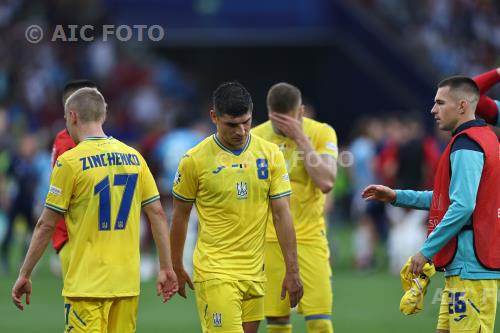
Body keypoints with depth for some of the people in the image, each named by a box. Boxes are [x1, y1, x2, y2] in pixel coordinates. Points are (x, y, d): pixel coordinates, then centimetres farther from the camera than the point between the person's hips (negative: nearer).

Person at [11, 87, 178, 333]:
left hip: (87, 283, -5)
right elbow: (157, 214, 7)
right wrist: (166, 268, 12)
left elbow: (46, 225, -5)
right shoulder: (133, 157, 7)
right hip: (127, 282, 5)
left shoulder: (69, 162, -7)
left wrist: (24, 275, 2)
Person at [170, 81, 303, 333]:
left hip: (254, 272, 4)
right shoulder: (195, 160, -6)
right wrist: (176, 268, 10)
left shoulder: (270, 154, 2)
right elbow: (181, 216, 5)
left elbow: (282, 215, 4)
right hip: (215, 271, -4)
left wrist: (292, 271, 0)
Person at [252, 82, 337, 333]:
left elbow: (326, 182, -17)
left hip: (309, 239, -2)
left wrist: (300, 138, -17)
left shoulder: (321, 133, -2)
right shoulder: (256, 137, 3)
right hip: (268, 240, 2)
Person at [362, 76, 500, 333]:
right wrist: (397, 197, 23)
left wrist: (427, 251, -16)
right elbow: (449, 199, 25)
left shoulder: (466, 145, -13)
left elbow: (462, 207, -21)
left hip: (470, 267, -10)